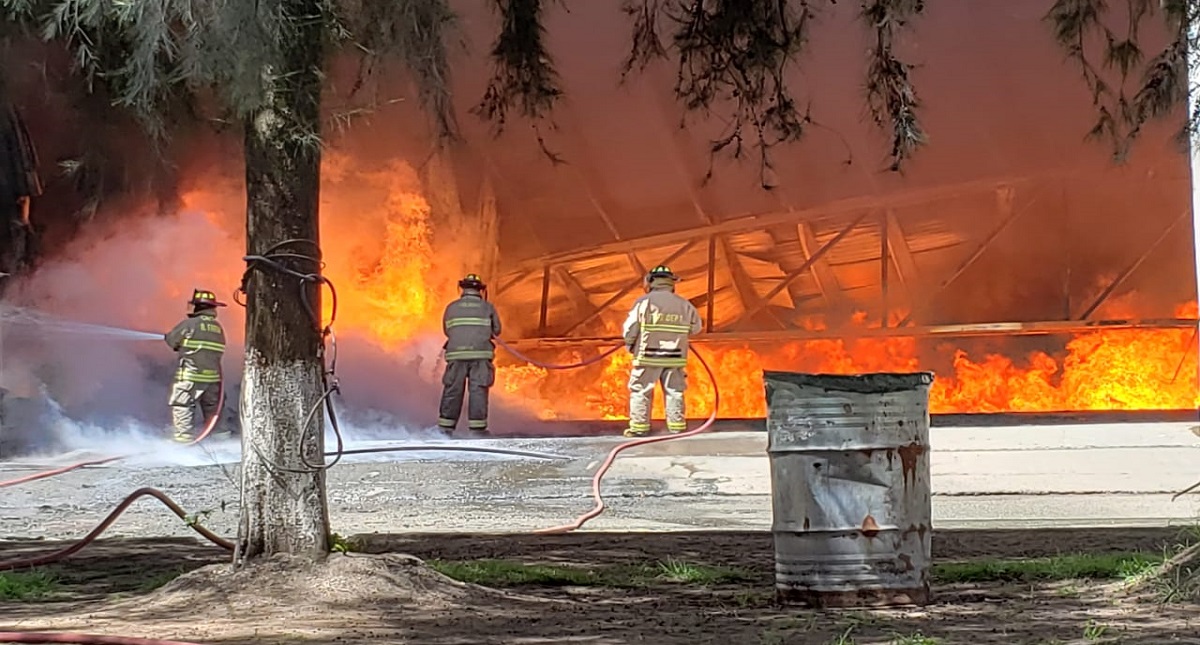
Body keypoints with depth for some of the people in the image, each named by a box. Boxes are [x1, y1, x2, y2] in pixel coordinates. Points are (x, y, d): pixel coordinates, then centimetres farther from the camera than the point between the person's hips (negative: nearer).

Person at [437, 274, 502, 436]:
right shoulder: (487, 307, 6)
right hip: (480, 353, -1)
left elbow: (446, 330, 16)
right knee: (478, 390, 0)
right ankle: (477, 427, -5)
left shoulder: (451, 307, 9)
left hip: (456, 353, 1)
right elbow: (496, 330, 12)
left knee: (452, 390, 5)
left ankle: (446, 427, 6)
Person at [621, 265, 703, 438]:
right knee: (674, 392, 14)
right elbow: (696, 327, 12)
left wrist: (630, 346, 8)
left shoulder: (644, 302, -11)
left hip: (648, 357, -3)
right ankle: (676, 426, 14)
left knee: (640, 392, 7)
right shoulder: (684, 304, 1)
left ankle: (639, 427, 7)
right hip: (675, 357, 3)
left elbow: (630, 328, -9)